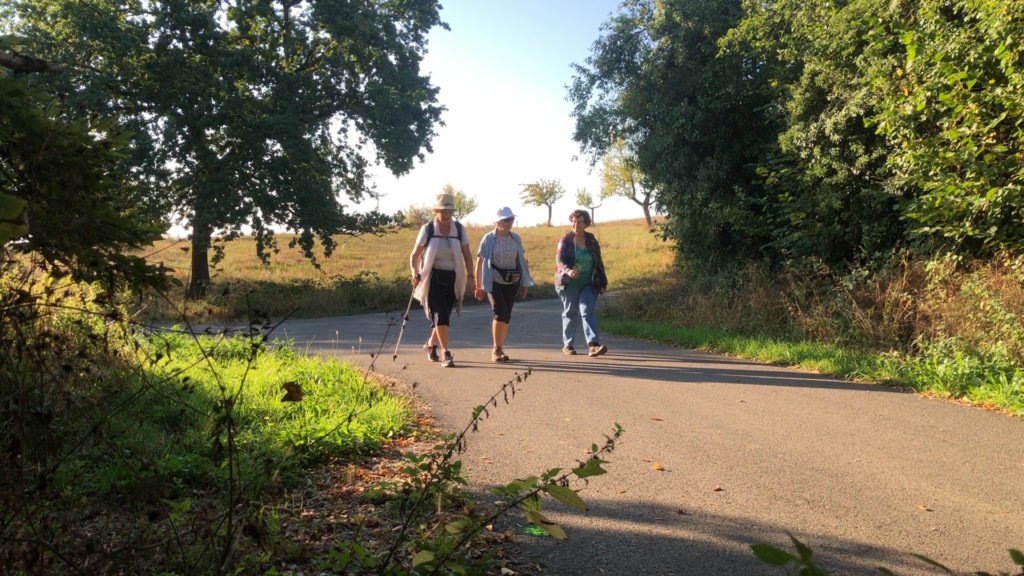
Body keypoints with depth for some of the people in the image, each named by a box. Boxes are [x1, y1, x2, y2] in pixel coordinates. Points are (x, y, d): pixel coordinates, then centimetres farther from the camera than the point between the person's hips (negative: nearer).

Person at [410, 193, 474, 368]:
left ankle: (431, 345, 35)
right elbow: (415, 255, 0)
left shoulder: (459, 229, 2)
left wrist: (469, 276, -8)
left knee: (444, 316, 10)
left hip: (452, 279, 3)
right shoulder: (427, 229, -4)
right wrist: (415, 273, -17)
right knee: (440, 315, -13)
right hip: (433, 278, -3)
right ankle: (445, 353, -8)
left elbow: (467, 255, 4)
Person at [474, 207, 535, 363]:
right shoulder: (489, 238, -5)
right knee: (500, 313, -14)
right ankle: (496, 349, 1)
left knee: (506, 316, 5)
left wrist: (524, 284, 11)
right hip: (494, 281, -4)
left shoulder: (516, 239, 5)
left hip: (512, 282, 4)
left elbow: (521, 261, 11)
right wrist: (478, 286, -2)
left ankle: (499, 349, 20)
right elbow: (479, 262, -2)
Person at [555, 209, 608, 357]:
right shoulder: (566, 239, -4)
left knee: (588, 311, -11)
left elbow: (598, 262, 11)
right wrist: (568, 270, -35)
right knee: (570, 313, 6)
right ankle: (567, 345, 20)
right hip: (569, 284, -2)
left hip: (588, 284, 2)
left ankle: (593, 345, -21)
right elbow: (559, 259, -14)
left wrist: (603, 283, 9)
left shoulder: (592, 240, 6)